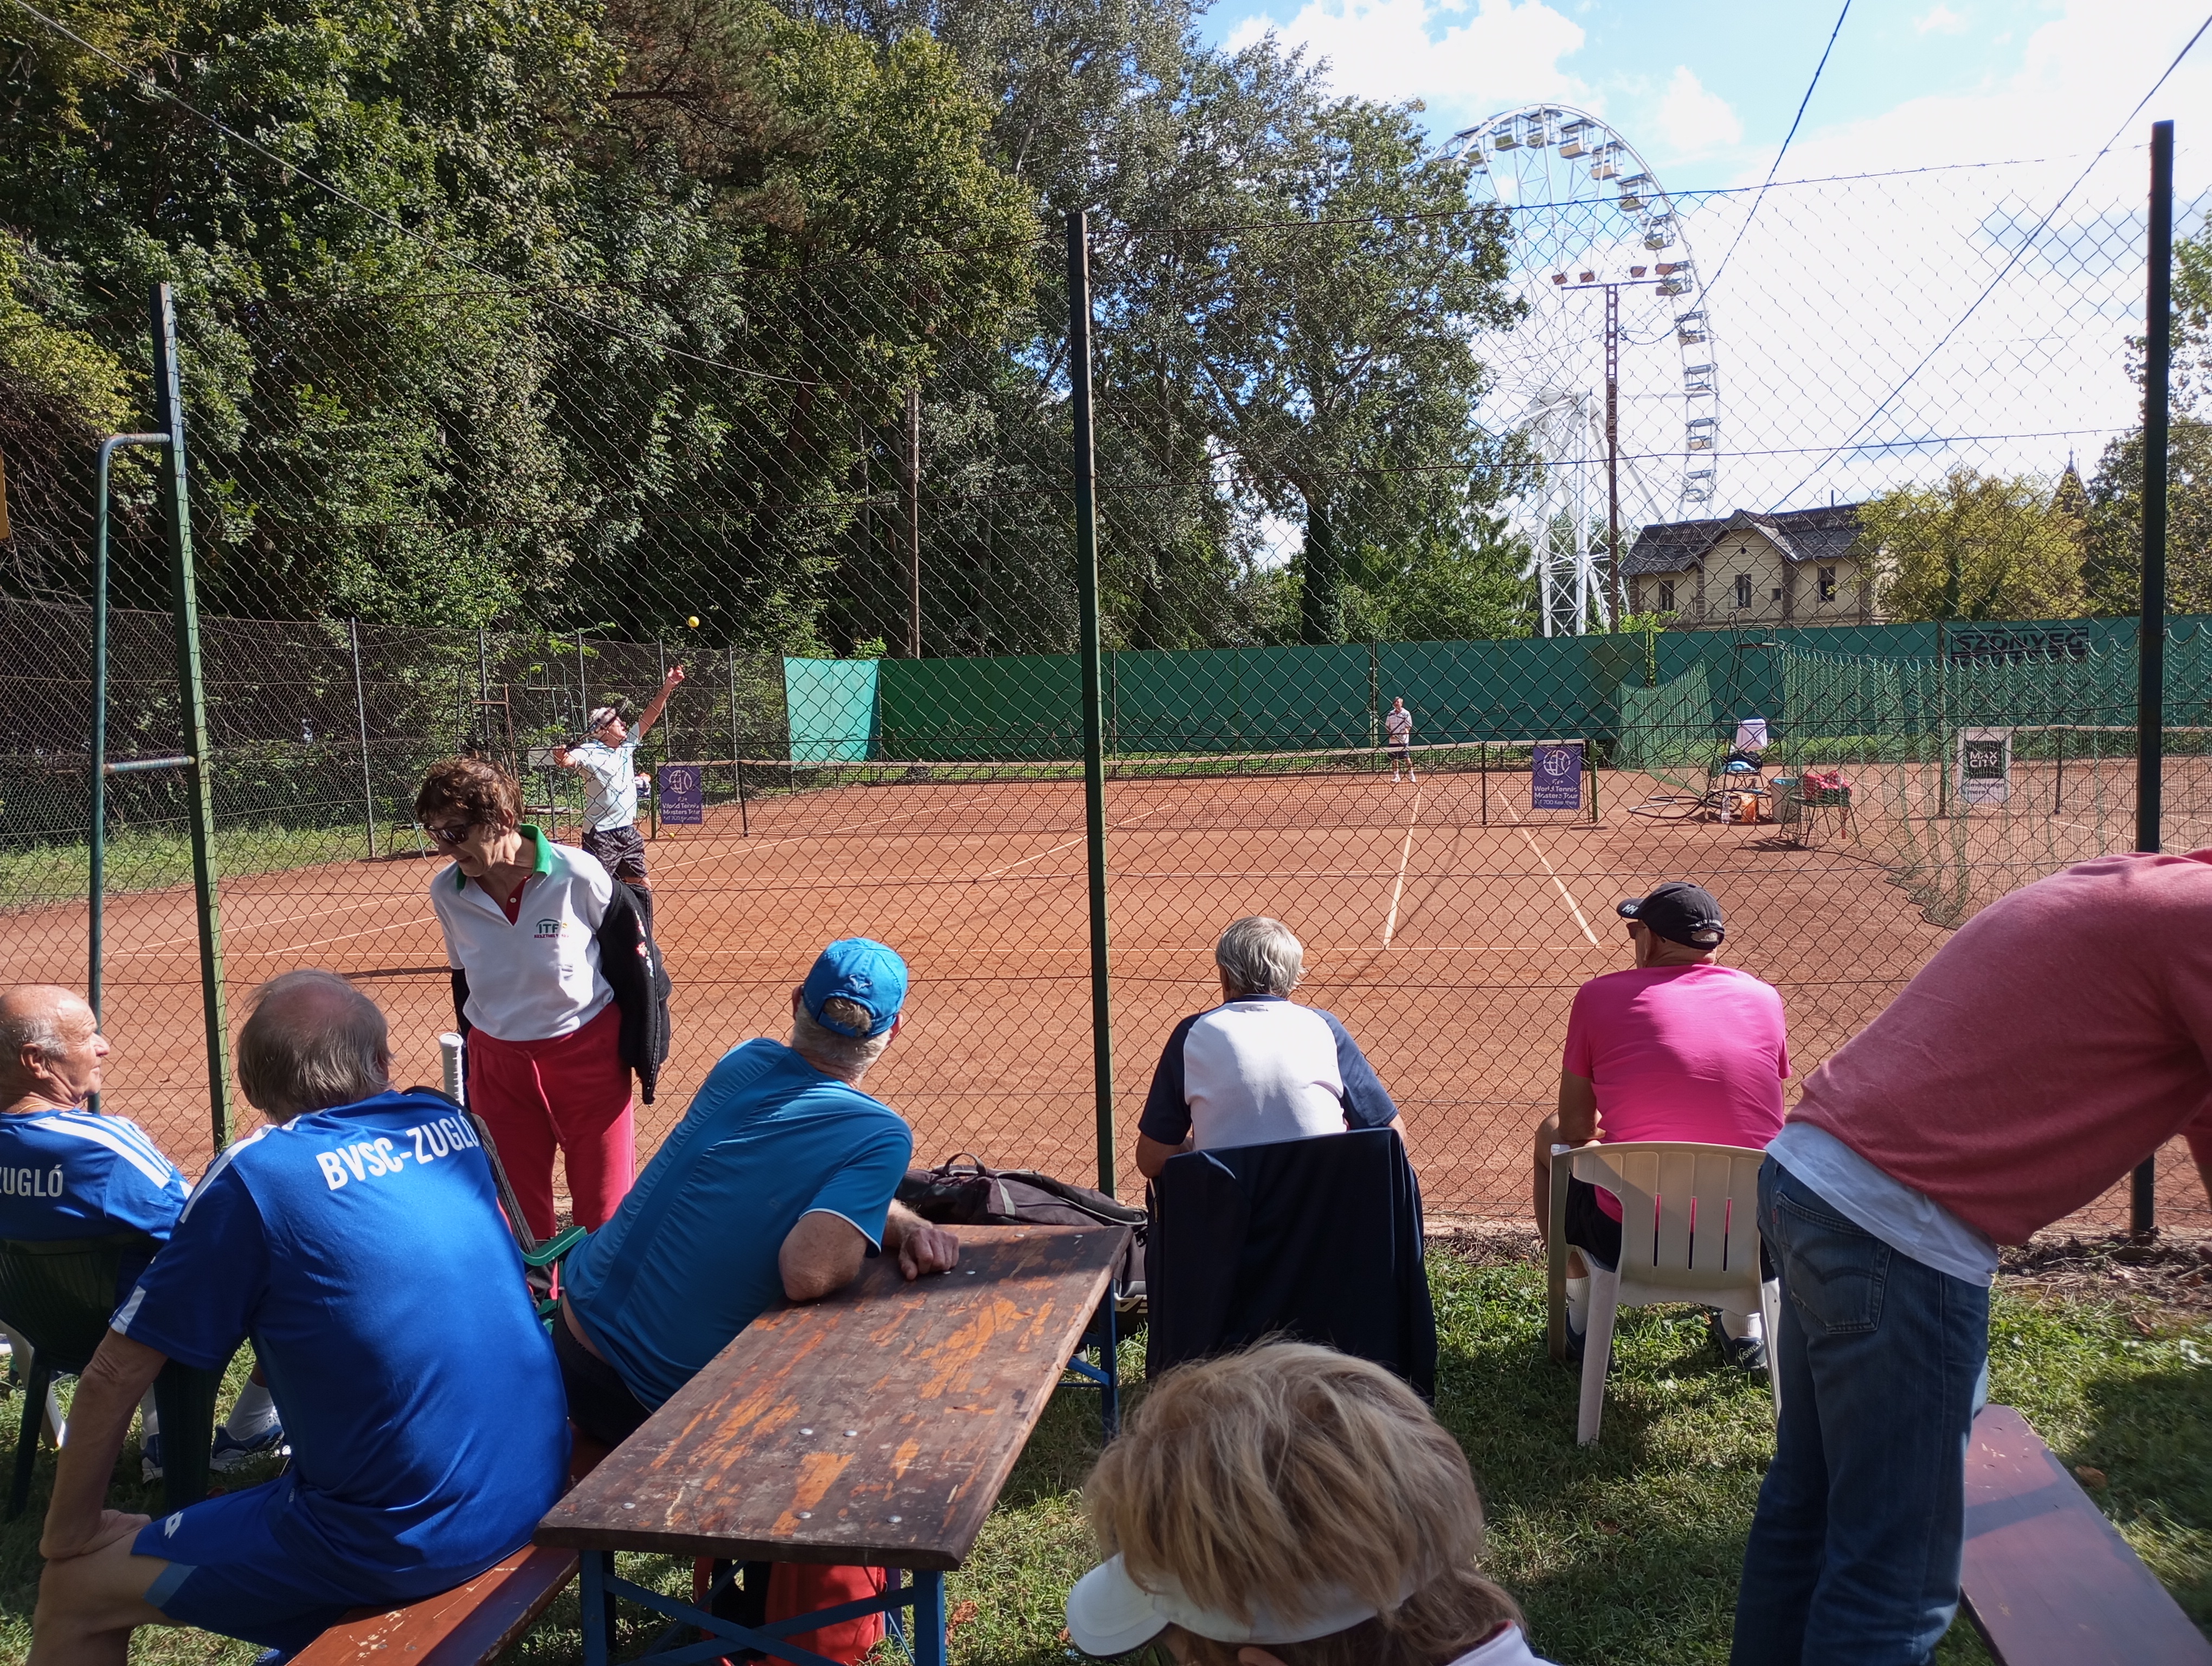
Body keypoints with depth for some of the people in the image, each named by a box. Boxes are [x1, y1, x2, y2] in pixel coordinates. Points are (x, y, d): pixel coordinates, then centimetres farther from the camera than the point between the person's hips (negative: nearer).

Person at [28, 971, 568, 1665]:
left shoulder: (255, 1174, -10)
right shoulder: (447, 1122, 5)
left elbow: (117, 1374, -5)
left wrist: (67, 1534, 10)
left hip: (404, 1543, -7)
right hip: (539, 1485, 7)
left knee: (77, 1587, 10)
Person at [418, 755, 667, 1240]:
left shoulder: (577, 876, -19)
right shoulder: (446, 893, -6)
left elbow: (636, 956, -8)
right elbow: (464, 979, 9)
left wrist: (644, 1050, -5)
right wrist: (473, 1067, 15)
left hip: (590, 1056, -3)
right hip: (497, 1065, 4)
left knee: (604, 1206, 6)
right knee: (516, 1208, 12)